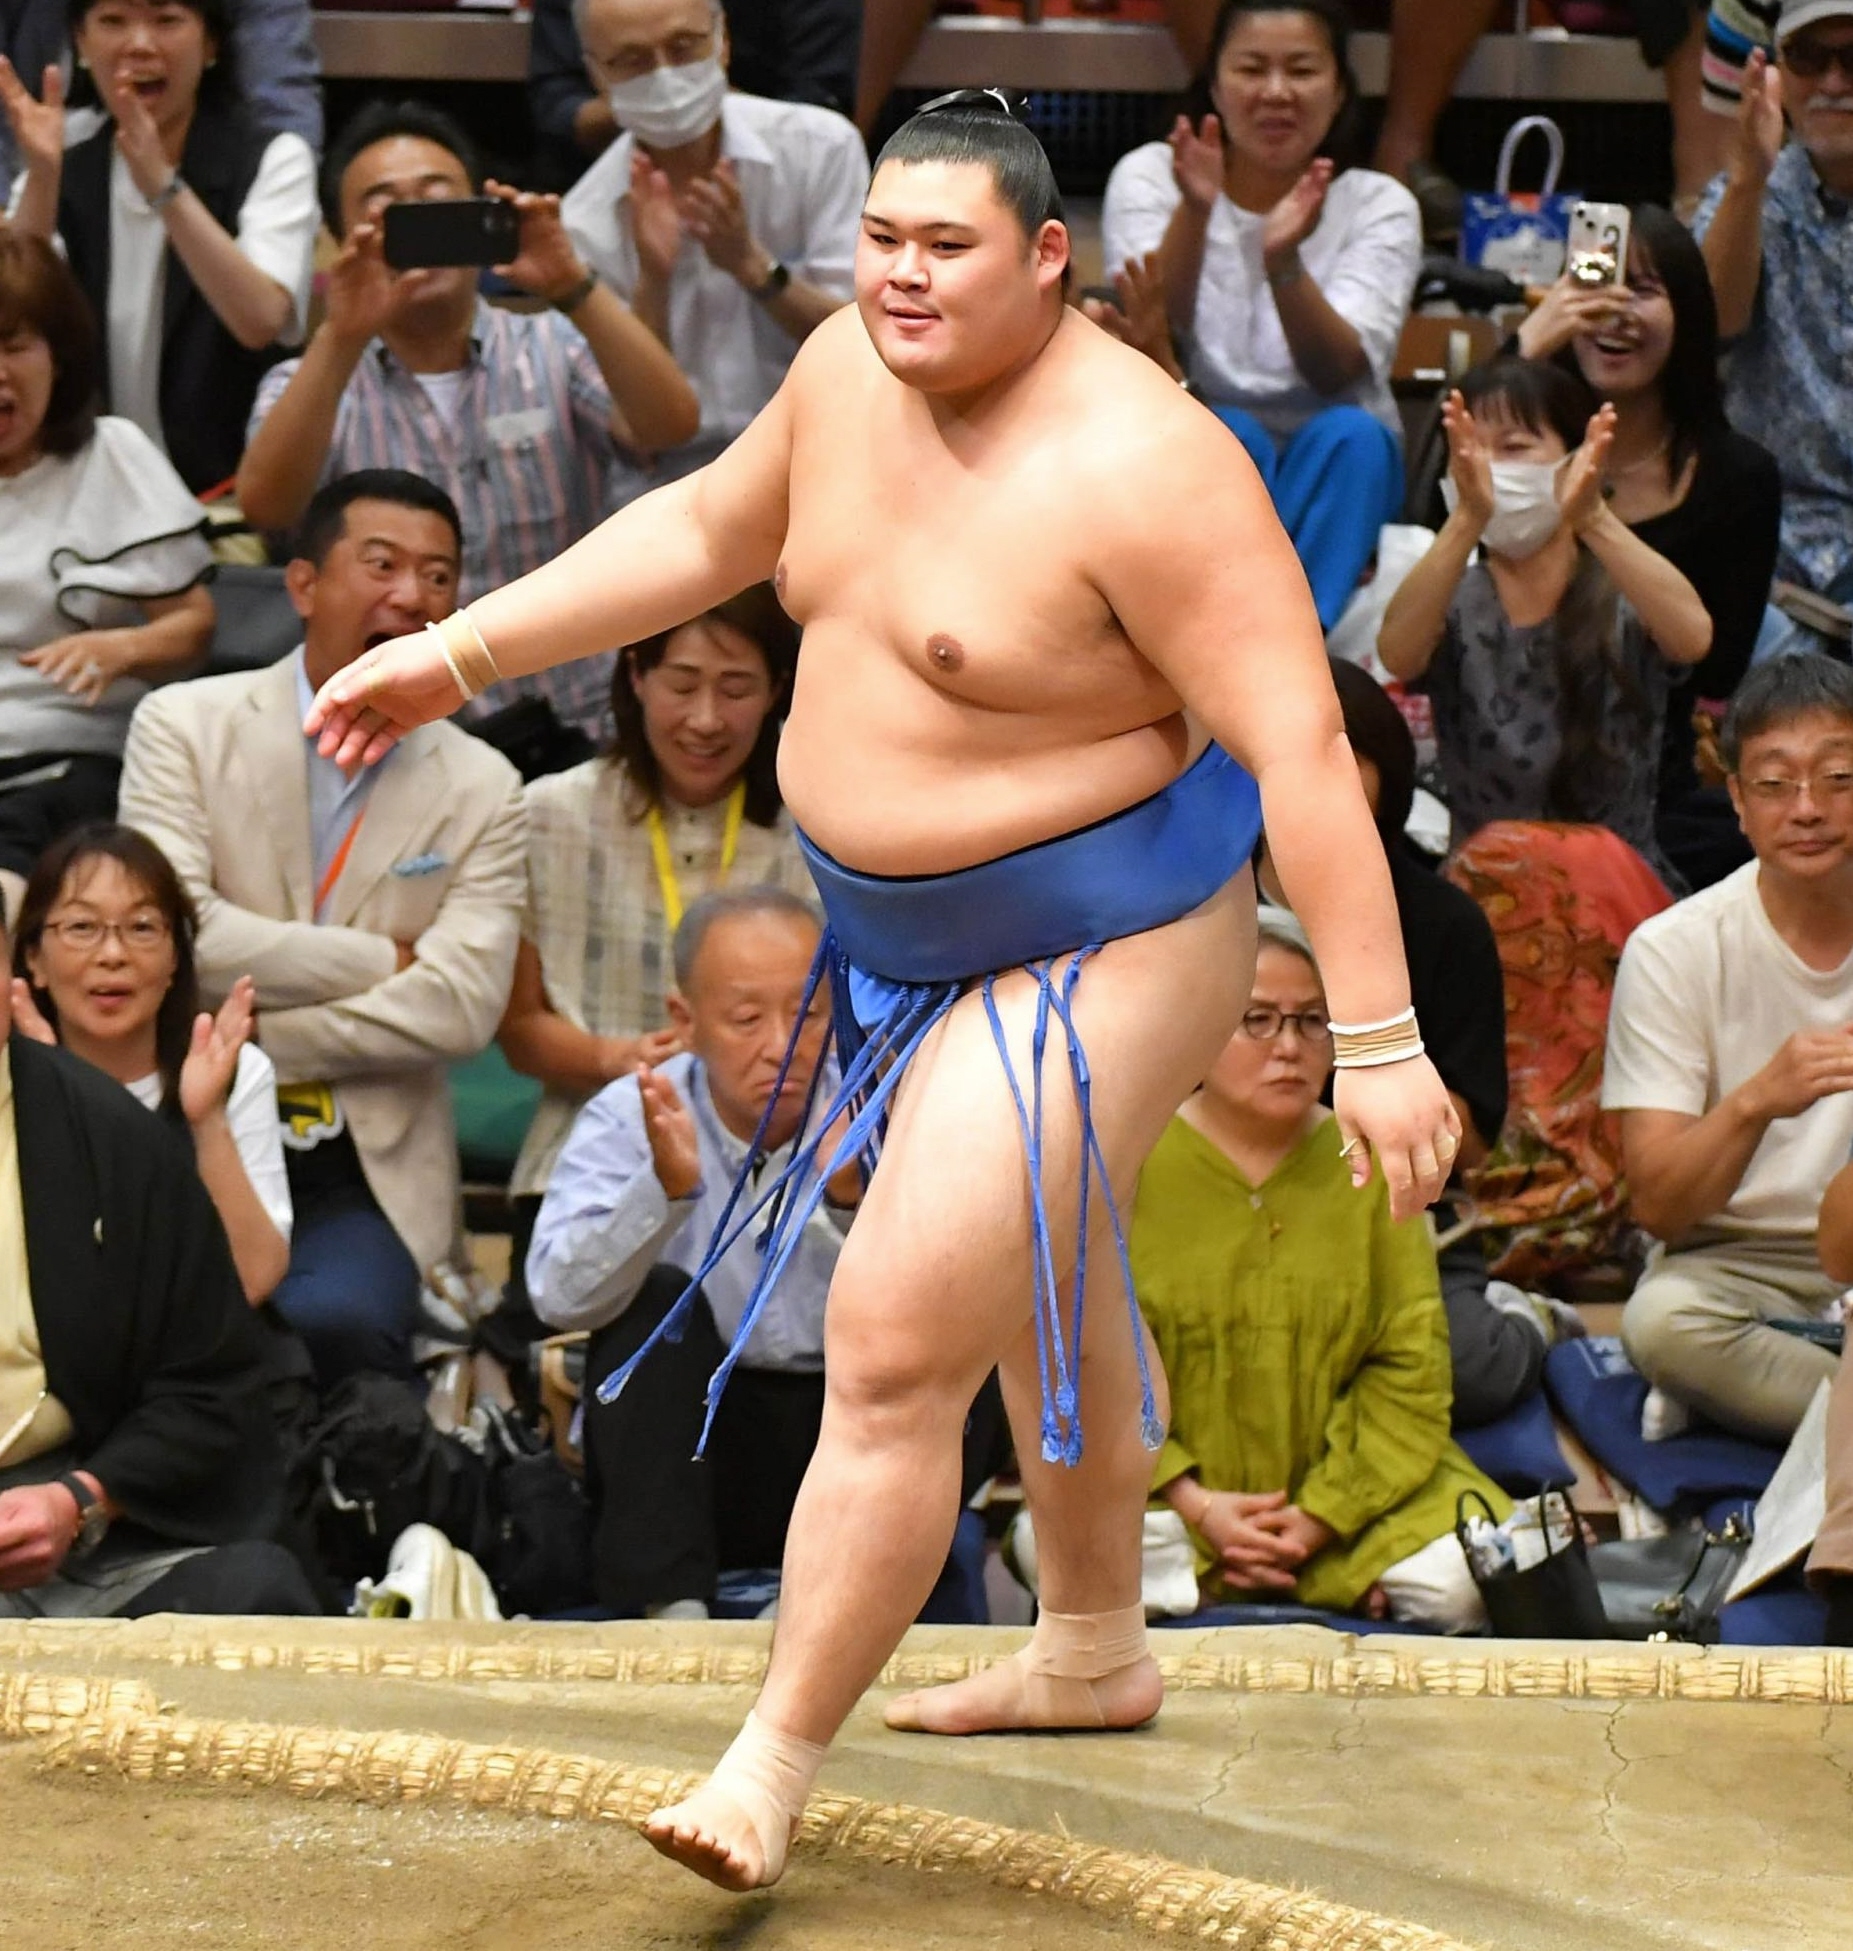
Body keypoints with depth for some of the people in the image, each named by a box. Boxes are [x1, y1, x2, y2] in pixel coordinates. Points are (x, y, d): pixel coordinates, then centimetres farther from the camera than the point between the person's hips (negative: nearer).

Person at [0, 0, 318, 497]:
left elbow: (261, 322, -17)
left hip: (235, 486, -3)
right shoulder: (64, 178, 10)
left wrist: (161, 185, -26)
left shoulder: (273, 161, 0)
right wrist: (42, 176, -17)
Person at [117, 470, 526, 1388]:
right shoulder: (183, 726, 3)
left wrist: (254, 1038, -11)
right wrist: (386, 961, -8)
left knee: (336, 1318, -29)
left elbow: (463, 1005, -5)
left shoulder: (481, 788, 7)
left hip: (369, 1172, 1)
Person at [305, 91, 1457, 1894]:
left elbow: (1298, 750, -28)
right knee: (1041, 1281, 26)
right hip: (913, 935, 9)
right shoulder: (855, 369, -4)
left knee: (894, 1351, -10)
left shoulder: (1137, 466, -28)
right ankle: (1097, 1649, 47)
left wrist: (1376, 1041, -31)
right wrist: (457, 653, 12)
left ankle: (773, 1763, 5)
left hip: (1090, 960, -9)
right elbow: (707, 533, 13)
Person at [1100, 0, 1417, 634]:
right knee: (1224, 434, -33)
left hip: (1326, 478, 1)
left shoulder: (1379, 205, -3)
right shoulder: (1148, 175, -3)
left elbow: (1339, 374, -19)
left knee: (1348, 434, -32)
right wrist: (1193, 213, -35)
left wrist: (1284, 261, -38)